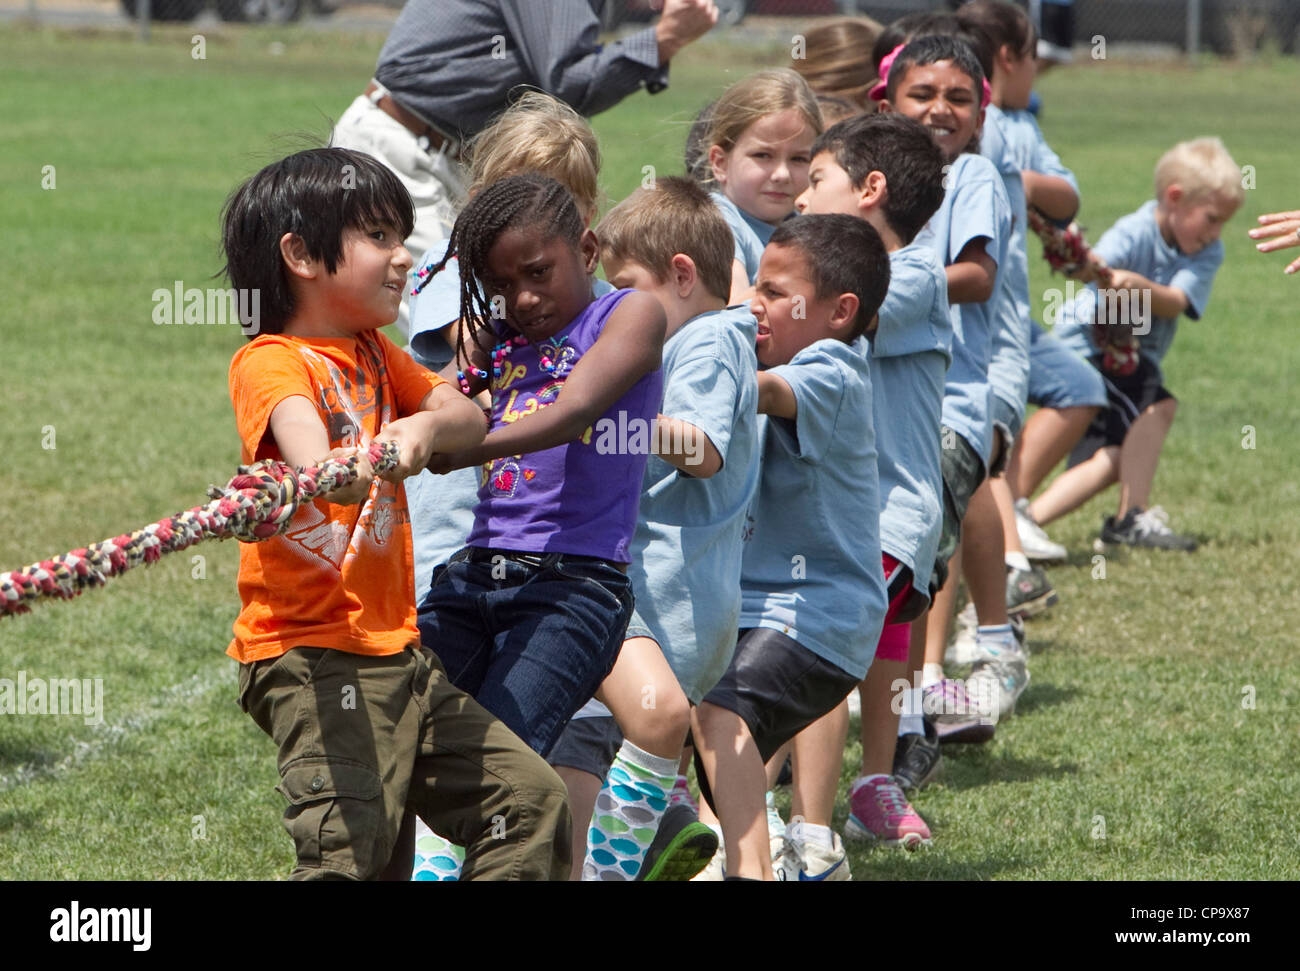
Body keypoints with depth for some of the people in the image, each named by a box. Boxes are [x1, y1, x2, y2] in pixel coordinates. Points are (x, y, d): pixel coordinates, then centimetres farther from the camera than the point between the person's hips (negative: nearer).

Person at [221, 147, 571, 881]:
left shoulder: (374, 353, 17)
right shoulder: (271, 363, -11)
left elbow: (468, 415, 9)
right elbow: (298, 432, -32)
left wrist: (424, 428, -15)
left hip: (398, 648, 9)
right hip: (315, 656, -9)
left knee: (531, 799, 12)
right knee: (351, 844, -23)